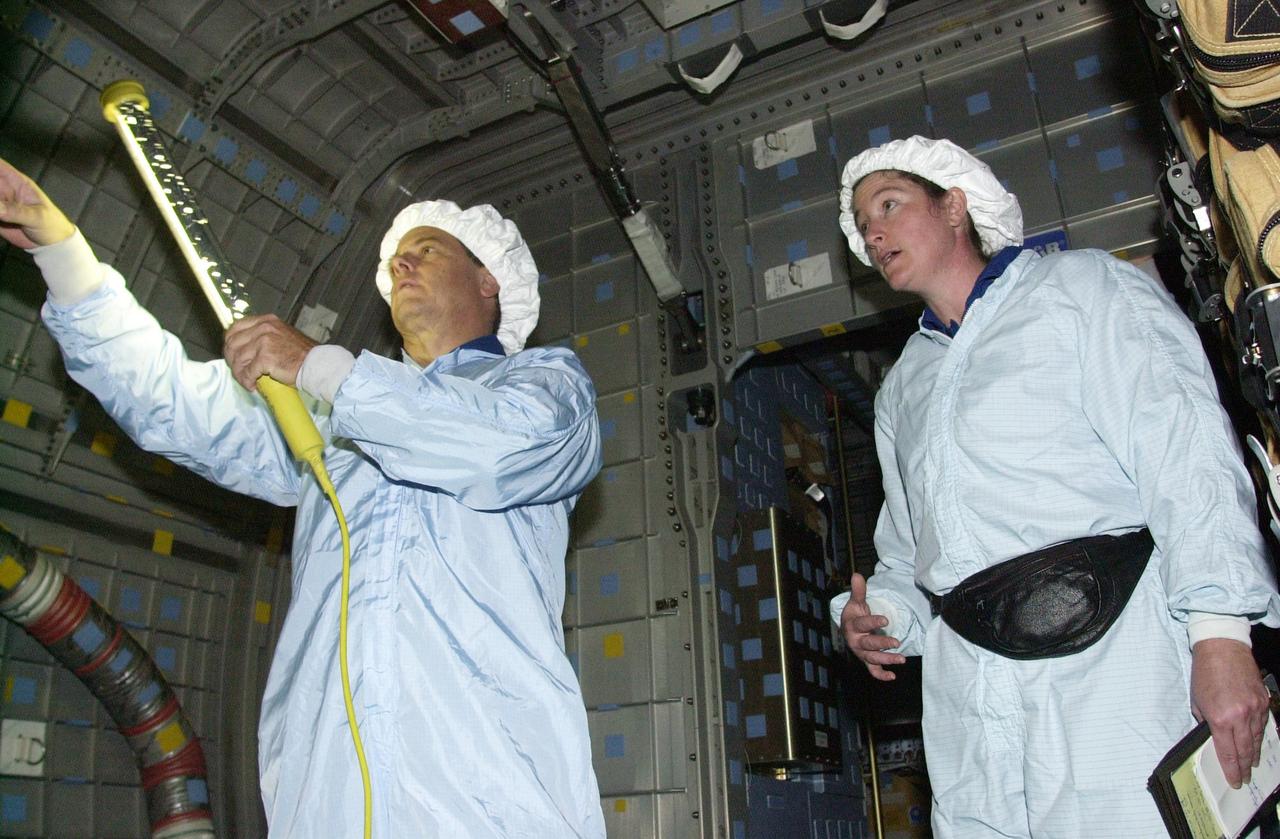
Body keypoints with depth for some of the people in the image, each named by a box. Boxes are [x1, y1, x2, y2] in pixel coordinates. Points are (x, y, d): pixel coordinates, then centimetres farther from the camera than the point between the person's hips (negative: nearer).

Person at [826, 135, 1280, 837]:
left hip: (1113, 657, -4)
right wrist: (881, 613, 5)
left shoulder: (1085, 287, 7)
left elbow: (1185, 453, -6)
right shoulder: (899, 389, 25)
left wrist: (1220, 636, -17)